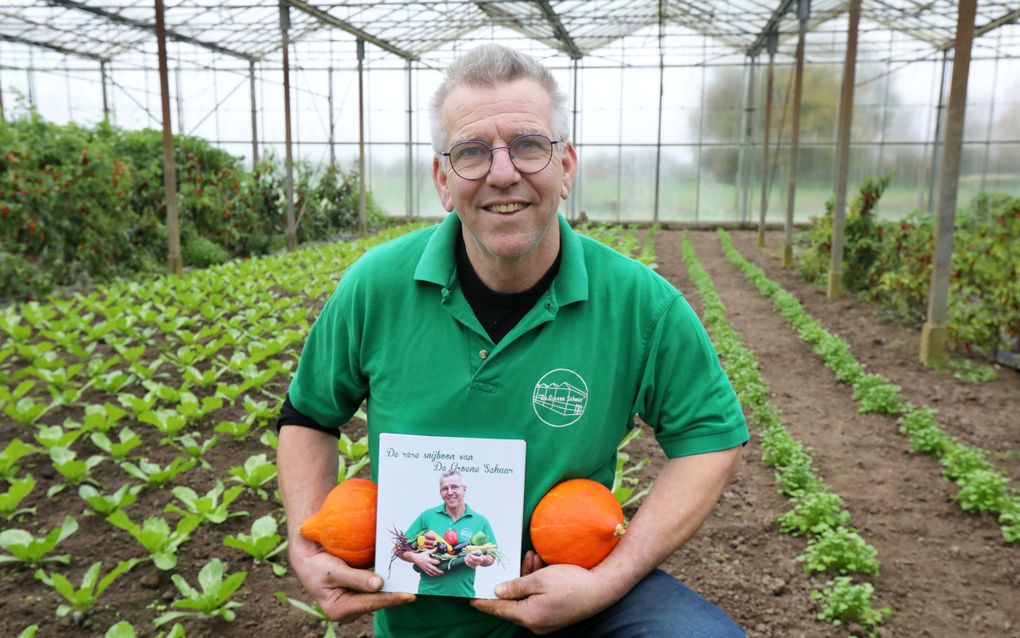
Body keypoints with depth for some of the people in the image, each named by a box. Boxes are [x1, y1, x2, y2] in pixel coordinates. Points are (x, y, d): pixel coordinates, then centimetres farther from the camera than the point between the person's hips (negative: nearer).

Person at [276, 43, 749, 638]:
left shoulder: (641, 304, -16)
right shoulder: (376, 288, -12)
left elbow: (715, 435, -6)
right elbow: (309, 417, 4)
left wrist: (608, 582, -16)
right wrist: (308, 551, -11)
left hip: (564, 590, -1)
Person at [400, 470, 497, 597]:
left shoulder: (481, 521, 1)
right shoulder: (427, 516, 0)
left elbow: (491, 558, 7)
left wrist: (481, 560, -14)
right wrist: (416, 558, -16)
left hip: (464, 595, 1)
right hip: (428, 592, -1)